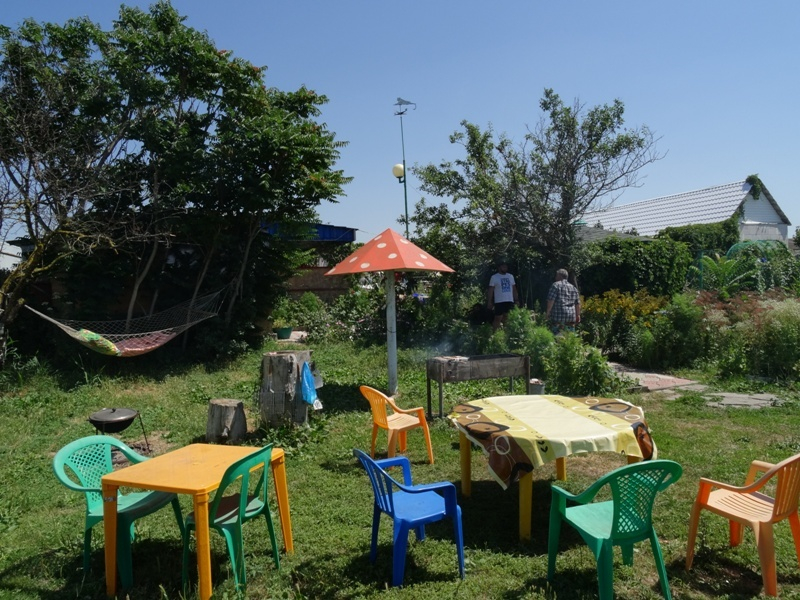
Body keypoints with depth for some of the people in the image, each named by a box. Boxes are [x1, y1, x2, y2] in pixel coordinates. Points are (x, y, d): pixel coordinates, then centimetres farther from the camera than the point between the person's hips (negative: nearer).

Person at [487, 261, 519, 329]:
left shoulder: (511, 276, 13)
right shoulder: (494, 277, -2)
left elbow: (514, 289, 16)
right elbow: (490, 290, -4)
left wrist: (516, 300, 10)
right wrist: (489, 302, -9)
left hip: (510, 301, 5)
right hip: (499, 302, -5)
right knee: (498, 318, -5)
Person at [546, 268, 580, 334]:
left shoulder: (556, 285, -2)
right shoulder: (573, 287, 17)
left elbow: (551, 300, -11)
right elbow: (577, 303, 17)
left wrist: (548, 313, -5)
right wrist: (578, 315, 22)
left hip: (558, 317, -6)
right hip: (571, 317, 6)